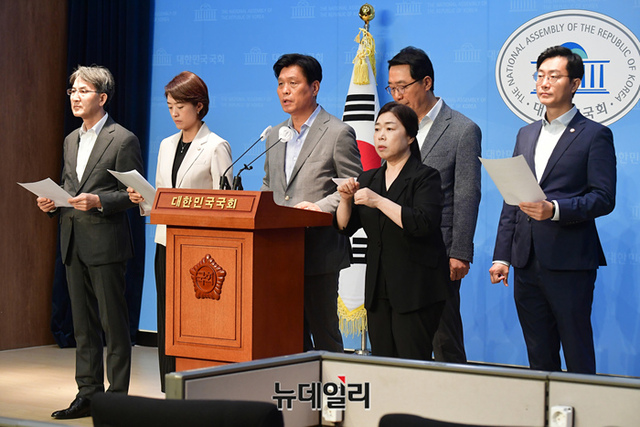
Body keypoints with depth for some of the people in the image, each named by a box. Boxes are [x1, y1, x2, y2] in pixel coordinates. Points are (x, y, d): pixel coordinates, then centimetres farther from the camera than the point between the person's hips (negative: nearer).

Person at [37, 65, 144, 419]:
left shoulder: (123, 140, -7)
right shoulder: (71, 140, 16)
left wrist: (99, 201, -22)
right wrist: (52, 202, 4)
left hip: (106, 244, -7)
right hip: (73, 244, 8)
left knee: (114, 324, -1)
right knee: (83, 324, 11)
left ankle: (117, 396, 6)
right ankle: (88, 393, 18)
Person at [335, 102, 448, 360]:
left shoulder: (425, 177, -5)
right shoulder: (369, 179, 16)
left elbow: (424, 223, -20)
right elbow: (345, 227, 11)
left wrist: (379, 201, -22)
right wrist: (345, 200, -8)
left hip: (415, 290, -6)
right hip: (378, 288, 6)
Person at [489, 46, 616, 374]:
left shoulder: (595, 135, -1)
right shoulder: (526, 135, 18)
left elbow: (604, 198, -8)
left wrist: (555, 210, -23)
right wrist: (502, 256, 11)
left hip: (569, 262, -6)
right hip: (527, 262, 6)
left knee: (578, 358, -3)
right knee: (539, 357, 11)